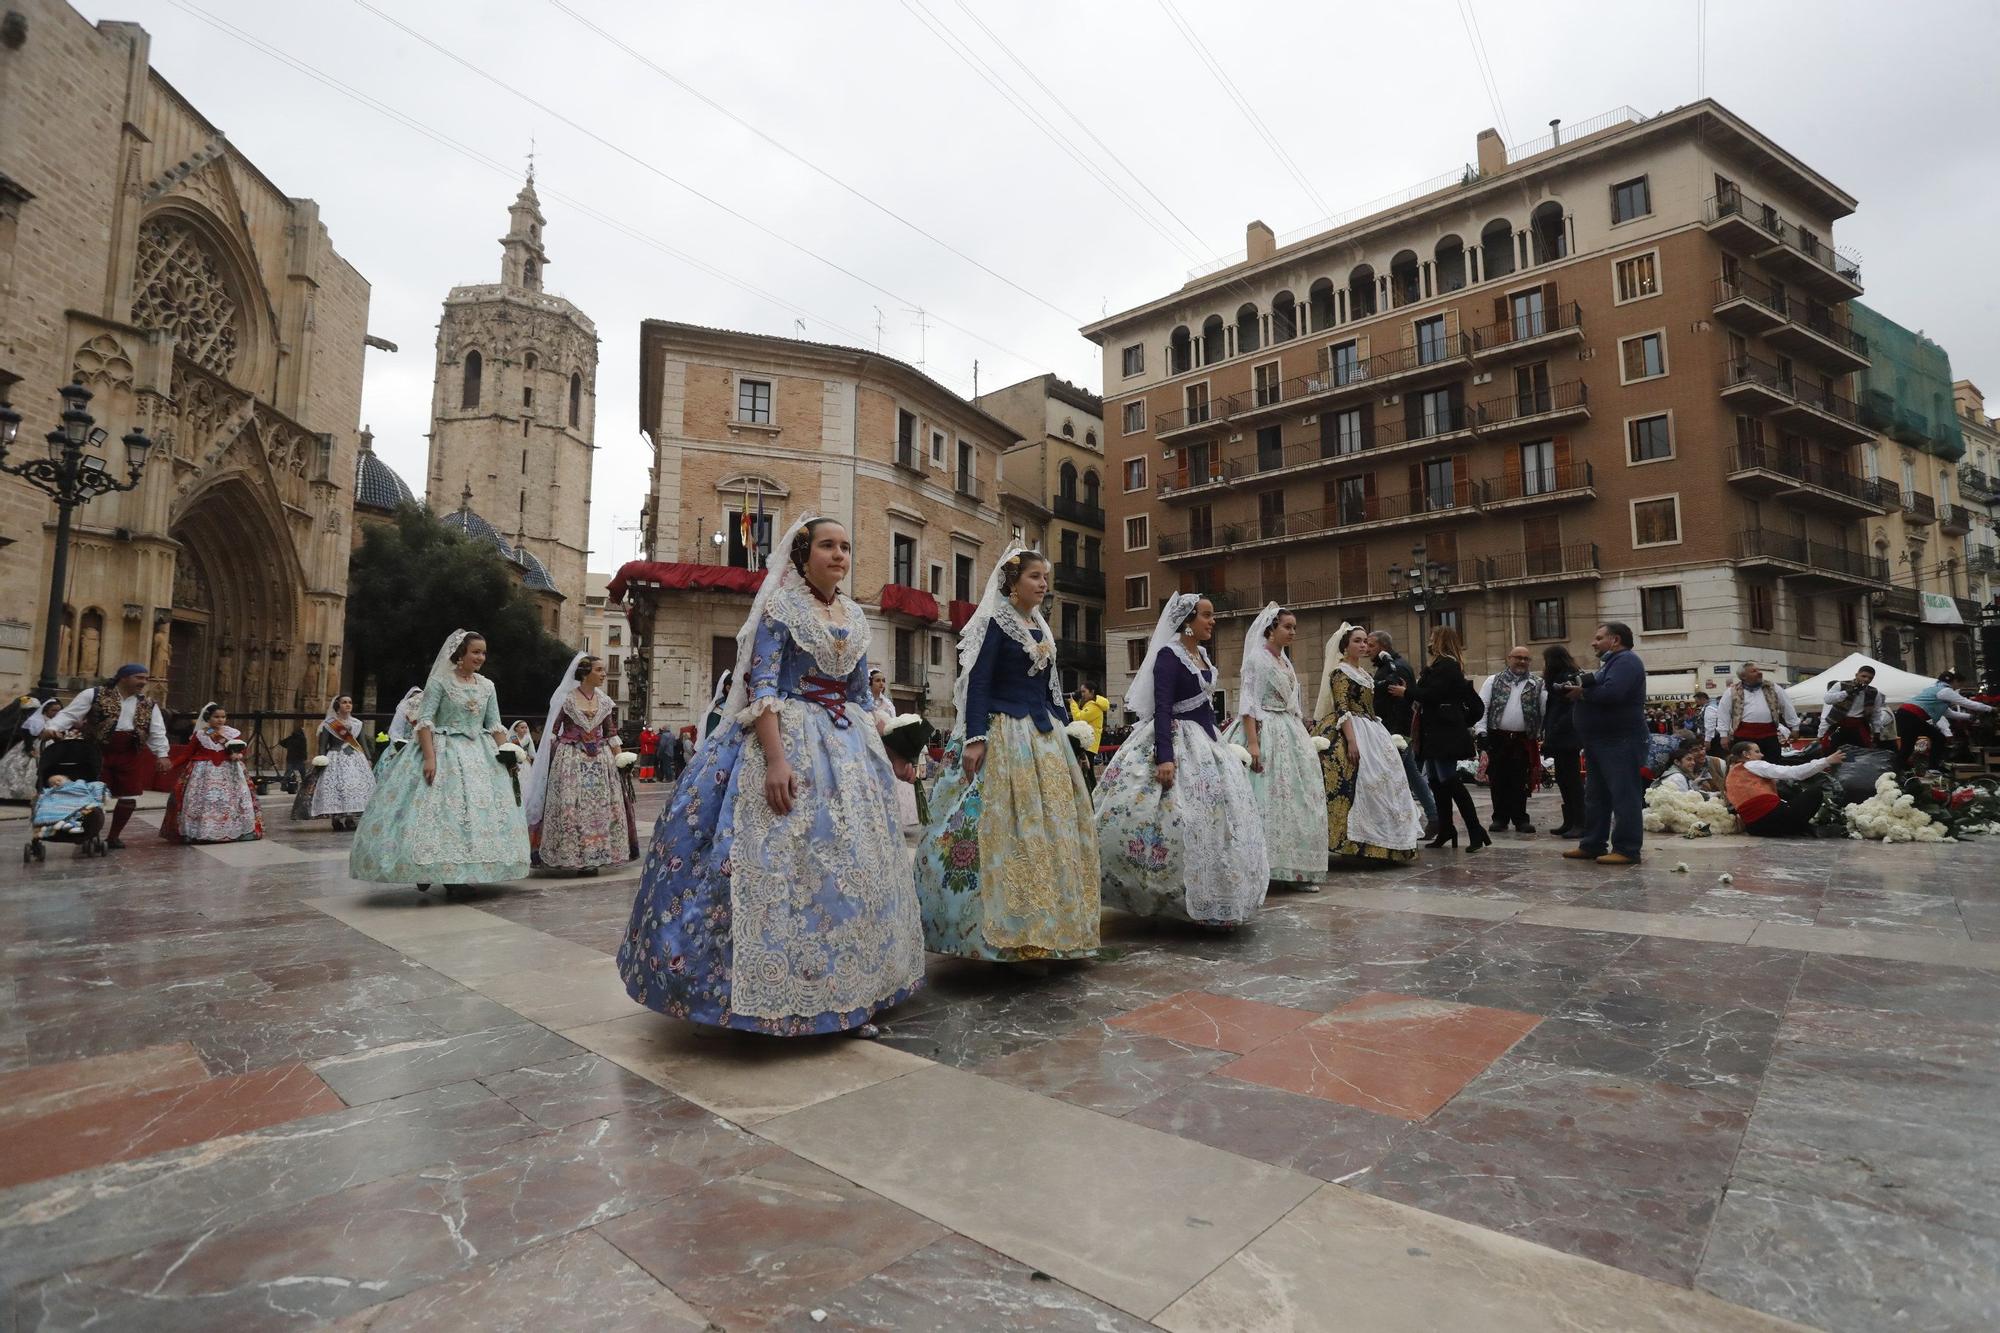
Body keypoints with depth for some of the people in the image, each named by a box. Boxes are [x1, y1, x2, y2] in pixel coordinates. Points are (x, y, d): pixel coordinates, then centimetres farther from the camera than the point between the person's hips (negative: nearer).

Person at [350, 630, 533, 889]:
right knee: (437, 809, -9)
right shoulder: (439, 681, -4)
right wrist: (429, 757, -20)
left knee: (481, 809, 3)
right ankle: (426, 870, 4)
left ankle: (464, 874, 12)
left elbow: (495, 725, 11)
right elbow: (424, 721, -10)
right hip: (444, 752, -5)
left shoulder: (487, 685, 10)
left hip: (481, 755, 5)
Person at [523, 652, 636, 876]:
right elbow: (552, 731, -1)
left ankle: (594, 857, 9)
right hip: (570, 759, -4)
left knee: (601, 806, 1)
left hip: (600, 760, 4)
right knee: (570, 807, -5)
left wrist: (620, 758, 5)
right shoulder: (566, 699, -2)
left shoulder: (605, 702, 9)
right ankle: (571, 856, 3)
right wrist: (552, 759, -8)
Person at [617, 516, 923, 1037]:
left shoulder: (856, 617, 13)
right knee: (783, 864, -8)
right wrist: (776, 758, -25)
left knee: (851, 866, 6)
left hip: (846, 748, 6)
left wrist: (884, 753, 16)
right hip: (787, 741, -6)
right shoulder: (780, 608, -5)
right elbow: (761, 687, -14)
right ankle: (779, 999, 4)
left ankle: (848, 993, 16)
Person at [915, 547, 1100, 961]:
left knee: (1050, 828, 8)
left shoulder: (1042, 629, 16)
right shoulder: (995, 624, -6)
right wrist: (974, 738, -22)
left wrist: (1064, 732, 18)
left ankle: (1044, 925, 19)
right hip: (1005, 735, -8)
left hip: (1044, 737, 8)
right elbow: (978, 684, -14)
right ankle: (999, 929, 1)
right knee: (1004, 830, -8)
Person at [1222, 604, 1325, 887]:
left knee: (1298, 801, 7)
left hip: (1291, 735, 8)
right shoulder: (1256, 658, -7)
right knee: (1267, 801, -9)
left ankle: (1298, 868, 15)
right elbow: (1247, 704, -14)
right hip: (1266, 734, -8)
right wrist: (1253, 743, -22)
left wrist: (1303, 736, 17)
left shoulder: (1286, 661, 17)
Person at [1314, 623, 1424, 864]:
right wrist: (1351, 740, -26)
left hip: (1371, 733, 9)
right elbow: (1342, 709, -18)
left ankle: (1375, 841, 15)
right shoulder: (1340, 672, -8)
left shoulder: (1365, 673, 18)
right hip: (1350, 734, -9)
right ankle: (1350, 842, -8)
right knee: (1357, 784, -12)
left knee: (1380, 783, 8)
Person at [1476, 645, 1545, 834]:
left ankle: (1520, 819, 12)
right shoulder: (1493, 681, 8)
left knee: (1520, 782, 2)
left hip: (1523, 740, 0)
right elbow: (1481, 707, 2)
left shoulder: (1537, 685, 8)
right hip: (1497, 738, 0)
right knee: (1498, 780, 4)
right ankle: (1500, 818, 13)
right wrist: (1481, 731, -8)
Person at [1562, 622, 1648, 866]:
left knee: (1624, 795, -7)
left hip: (1620, 742, -11)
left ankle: (1627, 849, -5)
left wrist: (1583, 693, -11)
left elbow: (1612, 693, -26)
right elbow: (1595, 689, 14)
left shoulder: (1626, 661, -10)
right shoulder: (1609, 662, 23)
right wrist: (1579, 688, -7)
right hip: (1599, 741, 11)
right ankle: (1592, 845, 19)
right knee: (1595, 795, 13)